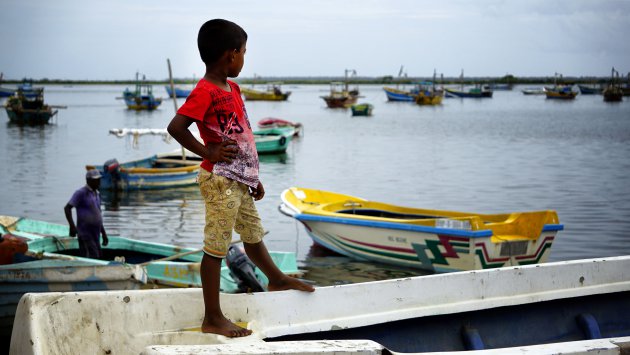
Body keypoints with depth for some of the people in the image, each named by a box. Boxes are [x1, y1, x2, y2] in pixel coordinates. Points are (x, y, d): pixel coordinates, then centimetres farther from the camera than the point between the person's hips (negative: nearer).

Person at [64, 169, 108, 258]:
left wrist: (104, 234, 22)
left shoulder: (97, 194, 17)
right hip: (85, 233, -8)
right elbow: (67, 208, -13)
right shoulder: (81, 193, -8)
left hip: (95, 234, 8)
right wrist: (72, 226, -25)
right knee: (94, 258, -17)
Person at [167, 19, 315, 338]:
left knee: (253, 234, 28)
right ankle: (212, 319, 3)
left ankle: (277, 280, 49)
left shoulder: (232, 89, 12)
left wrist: (253, 177, 22)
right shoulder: (205, 91, -18)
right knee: (216, 247, -3)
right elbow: (175, 127, -29)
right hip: (220, 181, -9)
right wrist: (206, 151, -18)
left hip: (239, 181, 9)